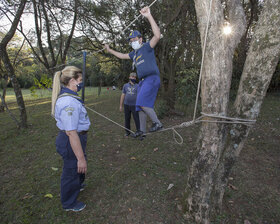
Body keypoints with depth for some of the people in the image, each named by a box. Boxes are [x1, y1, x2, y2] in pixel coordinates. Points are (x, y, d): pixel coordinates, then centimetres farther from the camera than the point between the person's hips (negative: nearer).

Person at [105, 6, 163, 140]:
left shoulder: (147, 47, 1)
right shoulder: (134, 53, 23)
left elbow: (157, 35, -17)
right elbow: (122, 56, 38)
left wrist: (149, 16, -23)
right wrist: (110, 50, 41)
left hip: (152, 78, -8)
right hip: (142, 81, 9)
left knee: (142, 102, -23)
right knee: (141, 106, 7)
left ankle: (157, 123, -12)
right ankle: (142, 131, 15)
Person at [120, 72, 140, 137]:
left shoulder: (137, 86, 3)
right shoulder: (125, 86, 6)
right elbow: (122, 96, 6)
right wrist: (120, 106, 3)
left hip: (134, 105, -2)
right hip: (126, 105, 2)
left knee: (137, 119, -3)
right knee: (127, 119, 9)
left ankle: (139, 131, 7)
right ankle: (127, 131, 23)